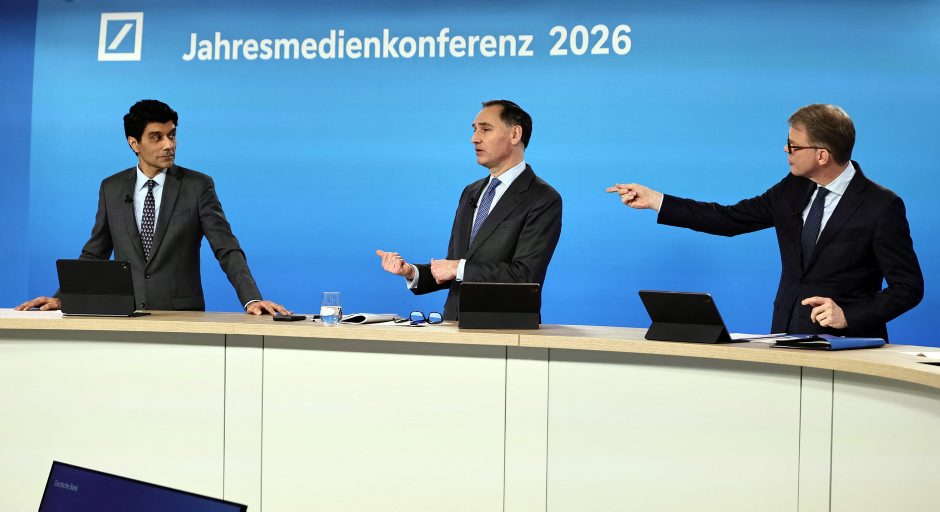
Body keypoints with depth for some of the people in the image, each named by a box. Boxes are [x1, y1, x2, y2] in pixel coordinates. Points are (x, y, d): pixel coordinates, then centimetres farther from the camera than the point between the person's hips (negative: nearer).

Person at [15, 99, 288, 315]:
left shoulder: (198, 186, 1)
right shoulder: (111, 188, 9)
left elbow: (227, 249, -5)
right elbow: (94, 254, 14)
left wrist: (252, 299, -19)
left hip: (182, 316, -2)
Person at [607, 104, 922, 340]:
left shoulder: (882, 207, -9)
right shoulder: (793, 189, 8)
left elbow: (909, 287, -7)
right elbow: (730, 219, 13)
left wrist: (849, 316, -20)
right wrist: (654, 200, 11)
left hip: (845, 343, -5)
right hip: (787, 336, 5)